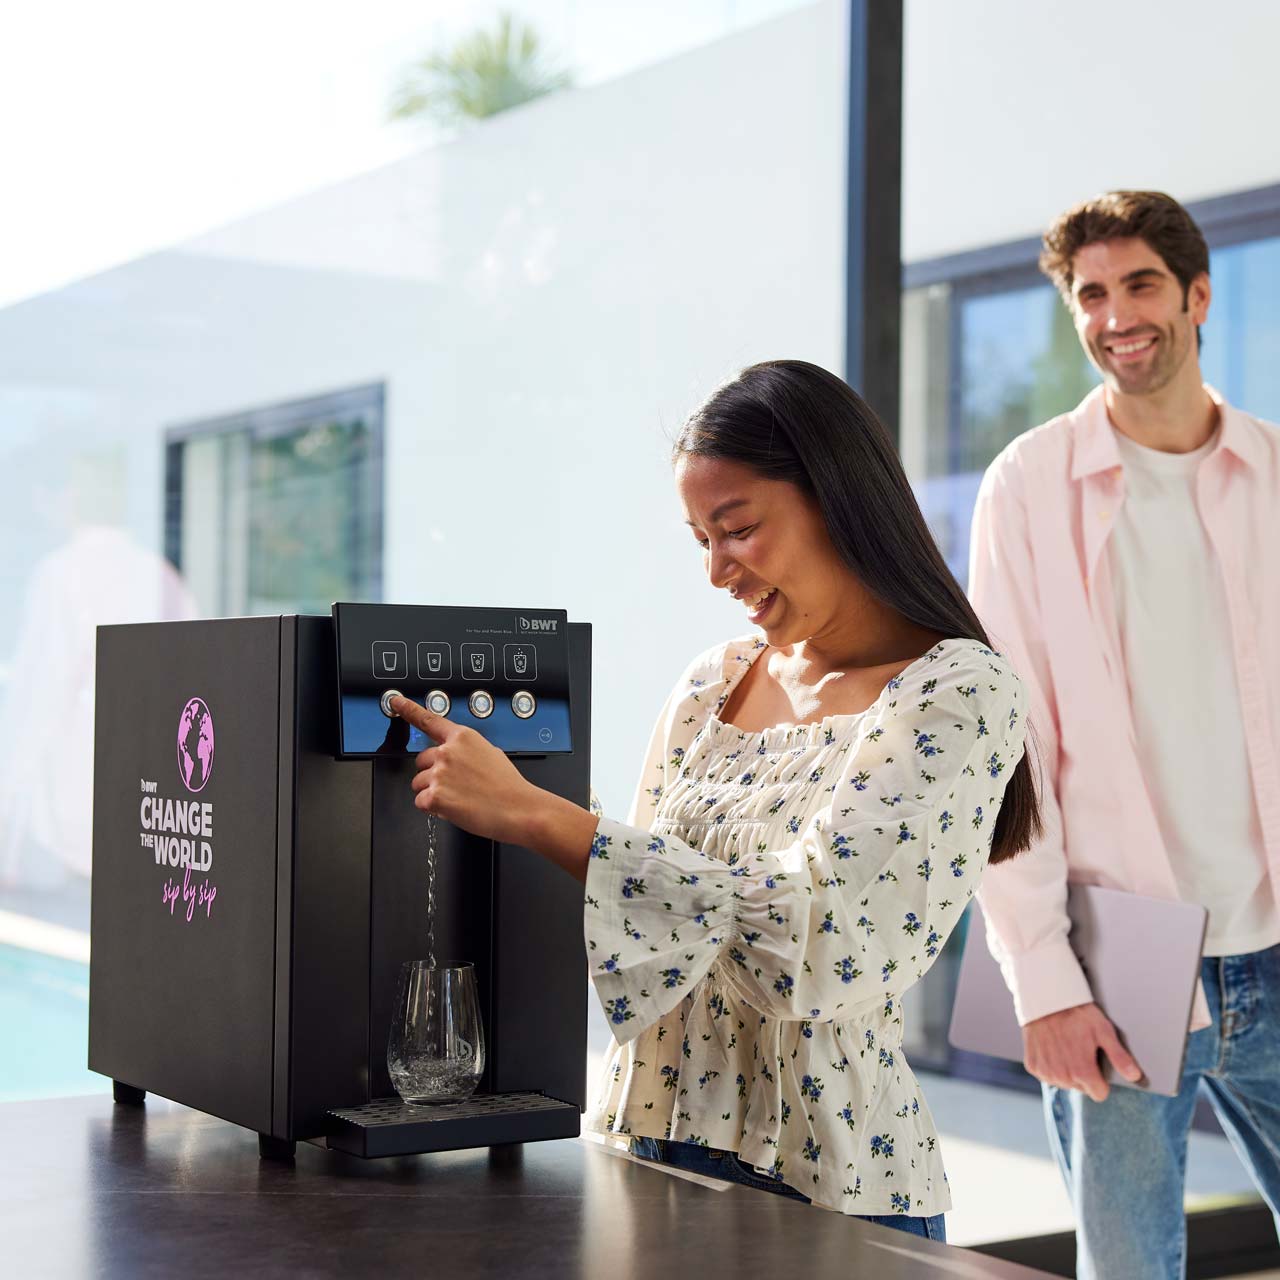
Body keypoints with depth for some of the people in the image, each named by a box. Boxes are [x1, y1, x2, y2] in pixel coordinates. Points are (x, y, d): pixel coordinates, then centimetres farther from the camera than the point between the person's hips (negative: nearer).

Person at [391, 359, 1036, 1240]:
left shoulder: (960, 693, -13)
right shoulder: (711, 687, 7)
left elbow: (794, 931, -23)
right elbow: (647, 888, 11)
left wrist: (530, 812, -23)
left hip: (823, 1179, -5)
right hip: (649, 1140, 5)